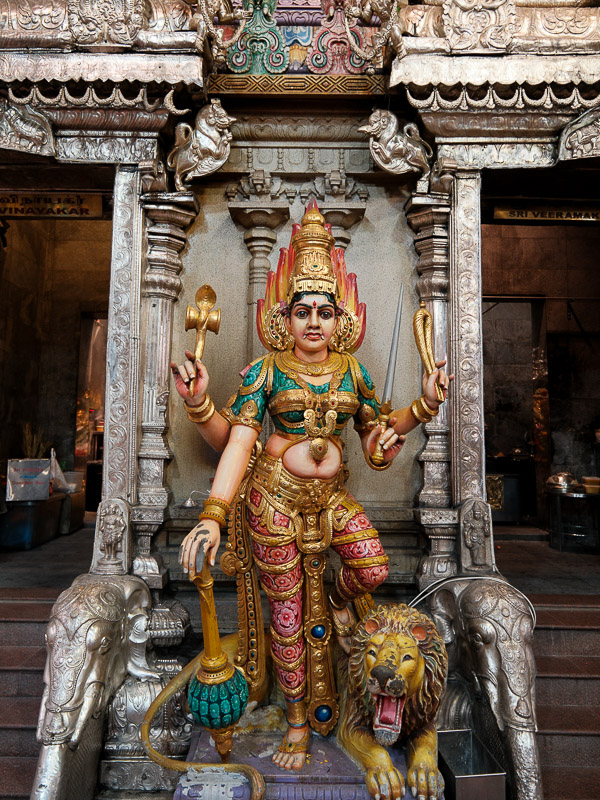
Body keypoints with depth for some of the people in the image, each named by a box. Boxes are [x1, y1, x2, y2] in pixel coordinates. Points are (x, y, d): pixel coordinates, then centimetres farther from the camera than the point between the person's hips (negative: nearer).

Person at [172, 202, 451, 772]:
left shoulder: (352, 371, 1)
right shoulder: (266, 371, -11)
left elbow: (374, 430, 10)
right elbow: (237, 441, -16)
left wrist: (424, 404, -1)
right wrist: (208, 479, -31)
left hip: (331, 493, 3)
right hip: (276, 498, -3)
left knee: (375, 570, -15)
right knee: (288, 617, 7)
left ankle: (339, 599, 25)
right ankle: (298, 720, 31)